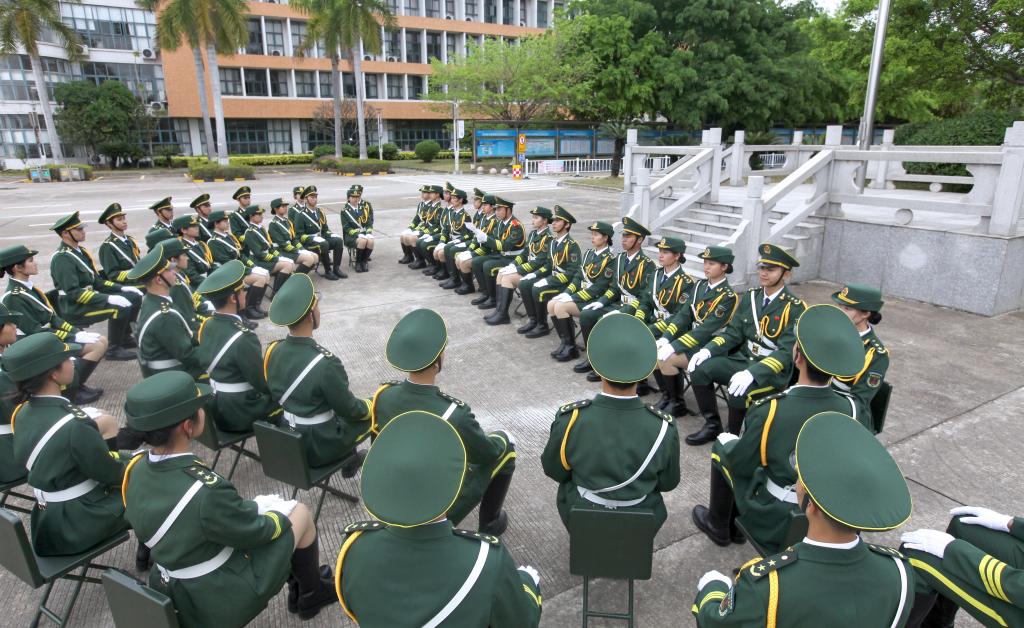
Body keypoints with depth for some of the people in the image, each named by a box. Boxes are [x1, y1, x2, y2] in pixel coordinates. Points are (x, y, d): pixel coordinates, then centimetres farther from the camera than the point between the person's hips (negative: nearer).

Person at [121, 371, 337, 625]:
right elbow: (258, 531, -18)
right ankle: (312, 592, 30)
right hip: (223, 599, -7)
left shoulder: (137, 467, -11)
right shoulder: (206, 492, -35)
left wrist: (246, 508, 9)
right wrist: (281, 516, 2)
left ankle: (297, 581, 36)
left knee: (264, 505, 20)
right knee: (300, 512, 8)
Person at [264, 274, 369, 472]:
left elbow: (276, 395, 8)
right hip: (319, 447, -7)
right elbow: (350, 410, -17)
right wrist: (370, 405, 4)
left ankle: (350, 459, 35)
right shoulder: (325, 363, -30)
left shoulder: (273, 351, -9)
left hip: (286, 440, 7)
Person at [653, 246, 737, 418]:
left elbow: (706, 329, -23)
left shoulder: (728, 296, -15)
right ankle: (667, 394, 8)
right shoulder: (700, 285, 8)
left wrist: (673, 347, -28)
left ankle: (677, 403, -4)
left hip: (709, 345, -7)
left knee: (666, 359, -26)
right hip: (691, 335, 8)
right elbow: (683, 314, 4)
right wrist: (665, 339, -11)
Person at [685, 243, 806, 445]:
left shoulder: (795, 308, -13)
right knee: (700, 369, -16)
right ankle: (712, 425, 0)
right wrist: (708, 350, -14)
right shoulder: (750, 297, 6)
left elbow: (787, 352, -21)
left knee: (738, 391, -34)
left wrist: (753, 373, -35)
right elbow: (733, 332, 5)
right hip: (743, 359, 6)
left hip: (773, 372, -6)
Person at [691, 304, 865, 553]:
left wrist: (727, 443, 8)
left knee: (722, 446, 14)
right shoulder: (850, 408, -15)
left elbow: (741, 465, -14)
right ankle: (732, 524, 35)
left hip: (774, 523, -4)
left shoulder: (770, 411, -29)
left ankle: (719, 525, 30)